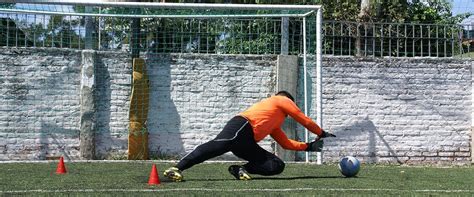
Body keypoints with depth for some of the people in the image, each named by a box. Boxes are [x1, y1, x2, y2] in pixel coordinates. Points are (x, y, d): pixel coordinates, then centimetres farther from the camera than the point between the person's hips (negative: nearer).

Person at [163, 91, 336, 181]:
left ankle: (241, 169, -17)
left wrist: (308, 146, 39)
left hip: (247, 142, 9)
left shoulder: (274, 124, 39)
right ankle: (177, 168, -36)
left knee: (277, 165, 0)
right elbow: (304, 120, 20)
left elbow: (285, 143, 40)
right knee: (216, 146, -33)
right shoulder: (281, 100, 18)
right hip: (241, 127, -9)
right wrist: (322, 134, 31)